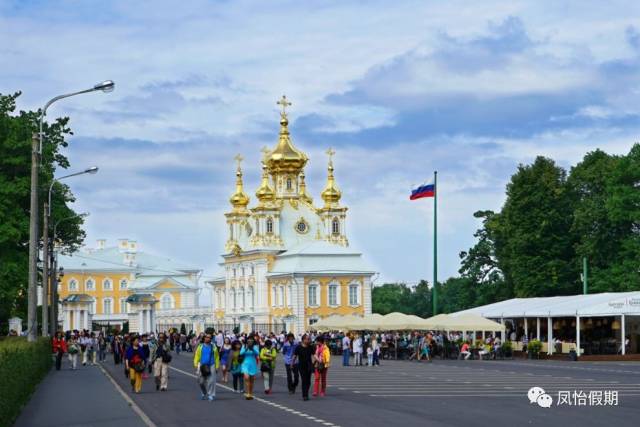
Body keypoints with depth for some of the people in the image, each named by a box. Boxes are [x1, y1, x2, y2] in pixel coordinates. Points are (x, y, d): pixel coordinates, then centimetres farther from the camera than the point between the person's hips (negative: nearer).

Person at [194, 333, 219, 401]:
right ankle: (204, 393, 29)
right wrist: (196, 365, -3)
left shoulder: (214, 347, 6)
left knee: (211, 381, -8)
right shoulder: (200, 347, 7)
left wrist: (217, 367, 2)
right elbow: (196, 356, 5)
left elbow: (217, 357, 7)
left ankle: (211, 395, -3)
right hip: (202, 366, 1)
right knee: (201, 382, 7)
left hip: (211, 366, -1)